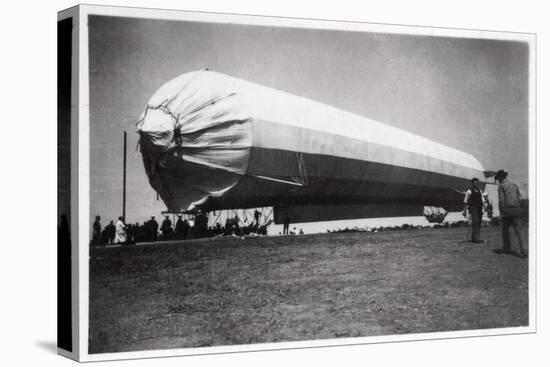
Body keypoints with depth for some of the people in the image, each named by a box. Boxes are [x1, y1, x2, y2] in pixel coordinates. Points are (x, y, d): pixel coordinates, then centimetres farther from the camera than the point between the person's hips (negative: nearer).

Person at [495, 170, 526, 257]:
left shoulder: (501, 186, -1)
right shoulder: (514, 185, 18)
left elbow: (501, 200, -10)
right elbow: (518, 199, 20)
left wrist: (501, 214, -10)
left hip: (507, 210, -4)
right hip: (517, 210, 4)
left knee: (505, 229, 15)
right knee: (518, 231, -3)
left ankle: (507, 248, 19)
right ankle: (522, 250, -18)